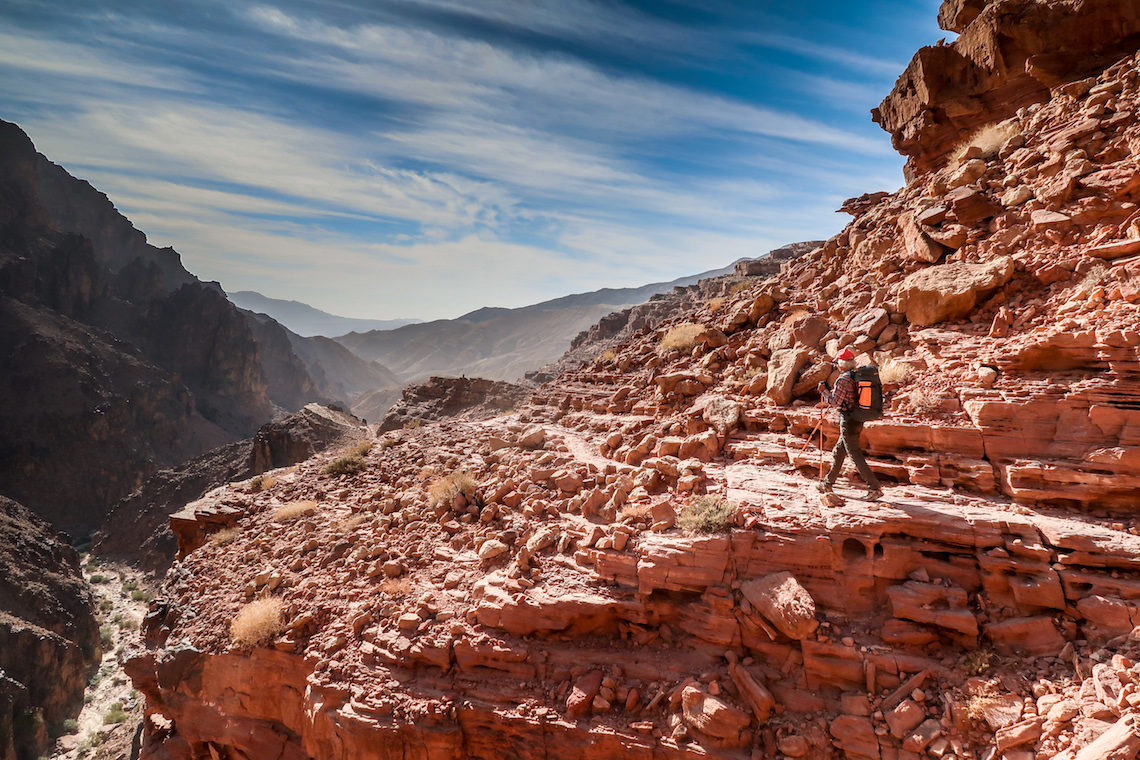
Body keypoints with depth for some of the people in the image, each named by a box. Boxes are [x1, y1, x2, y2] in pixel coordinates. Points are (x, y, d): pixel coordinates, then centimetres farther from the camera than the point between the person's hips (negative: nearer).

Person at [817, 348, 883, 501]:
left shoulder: (843, 380, -18)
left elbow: (835, 402, -18)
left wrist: (824, 391, -4)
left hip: (848, 422, -9)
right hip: (858, 421, 9)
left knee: (856, 456, -5)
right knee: (838, 452, 19)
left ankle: (874, 488, -6)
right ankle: (828, 484, 29)